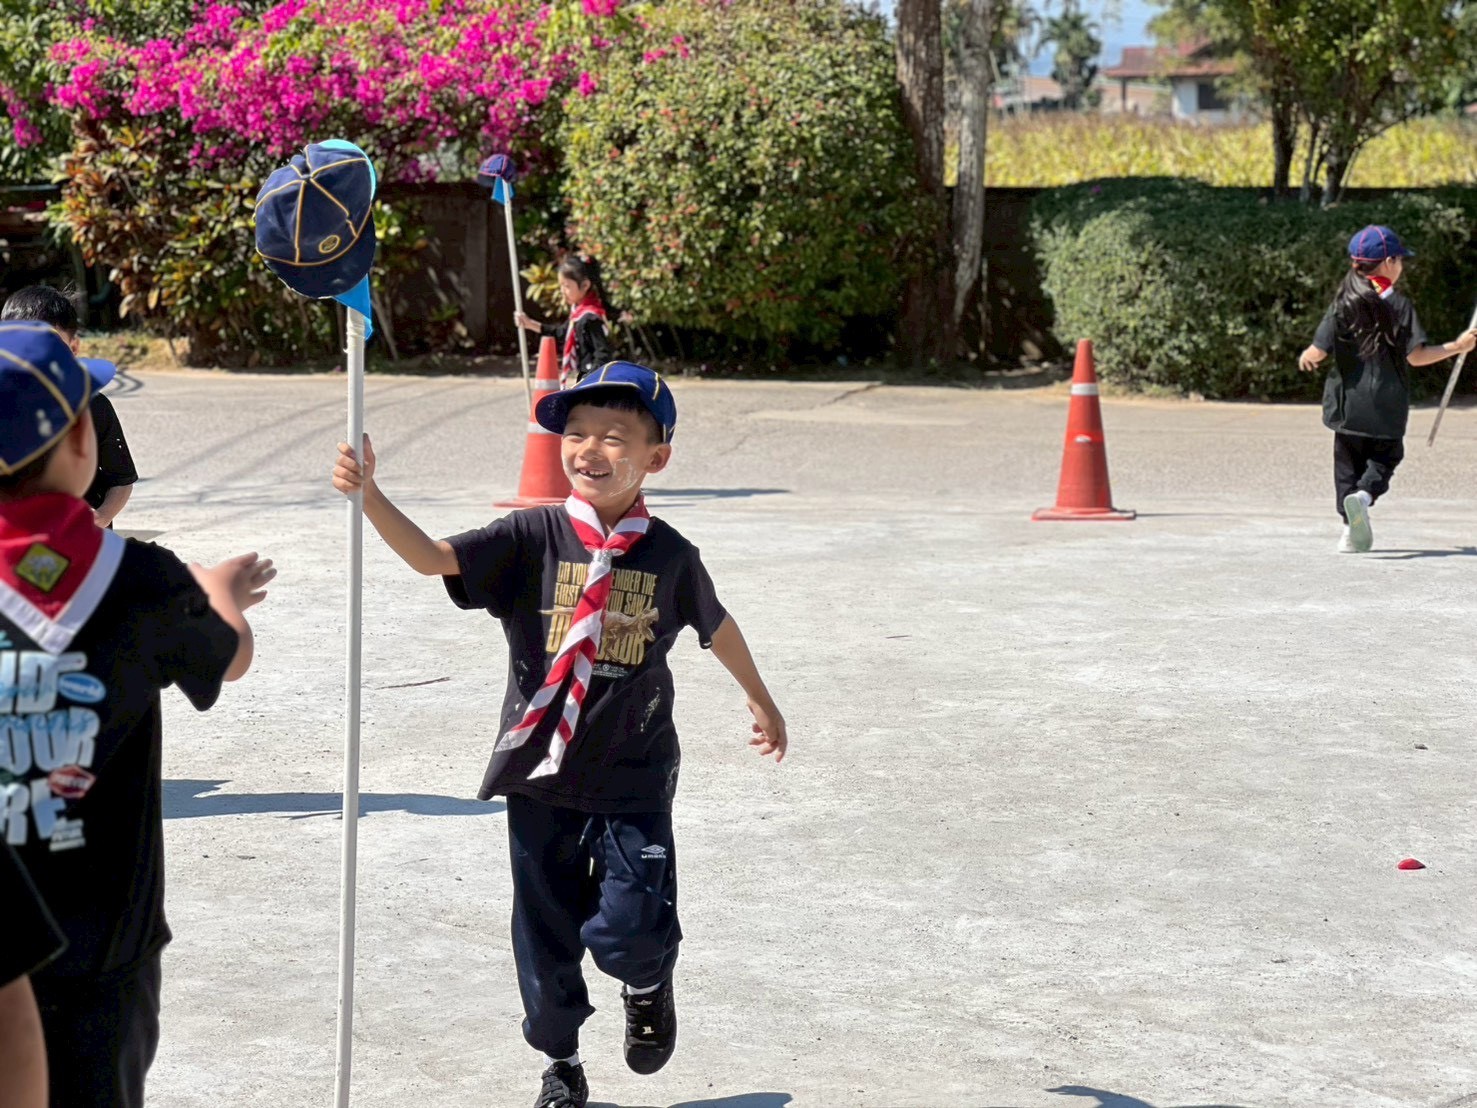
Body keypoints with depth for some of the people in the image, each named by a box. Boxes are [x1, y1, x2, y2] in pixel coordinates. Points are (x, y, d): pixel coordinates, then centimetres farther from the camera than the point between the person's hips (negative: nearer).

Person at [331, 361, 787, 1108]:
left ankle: (650, 985, 26)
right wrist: (369, 494, -36)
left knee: (628, 929, -10)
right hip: (542, 773, 1)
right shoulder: (533, 538, -7)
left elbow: (717, 626, 16)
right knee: (546, 928, 11)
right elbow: (433, 557, -19)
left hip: (634, 777, -1)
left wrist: (761, 702, 29)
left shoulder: (669, 556, -3)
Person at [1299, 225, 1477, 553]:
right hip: (1387, 407, -2)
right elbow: (1416, 356, -12)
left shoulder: (1343, 304, -3)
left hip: (1347, 405, 2)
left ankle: (1352, 528, 6)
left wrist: (1306, 358, 16)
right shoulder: (1399, 304, -7)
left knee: (1348, 462, 13)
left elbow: (1319, 352, -7)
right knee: (1385, 456, 11)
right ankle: (1364, 495, -19)